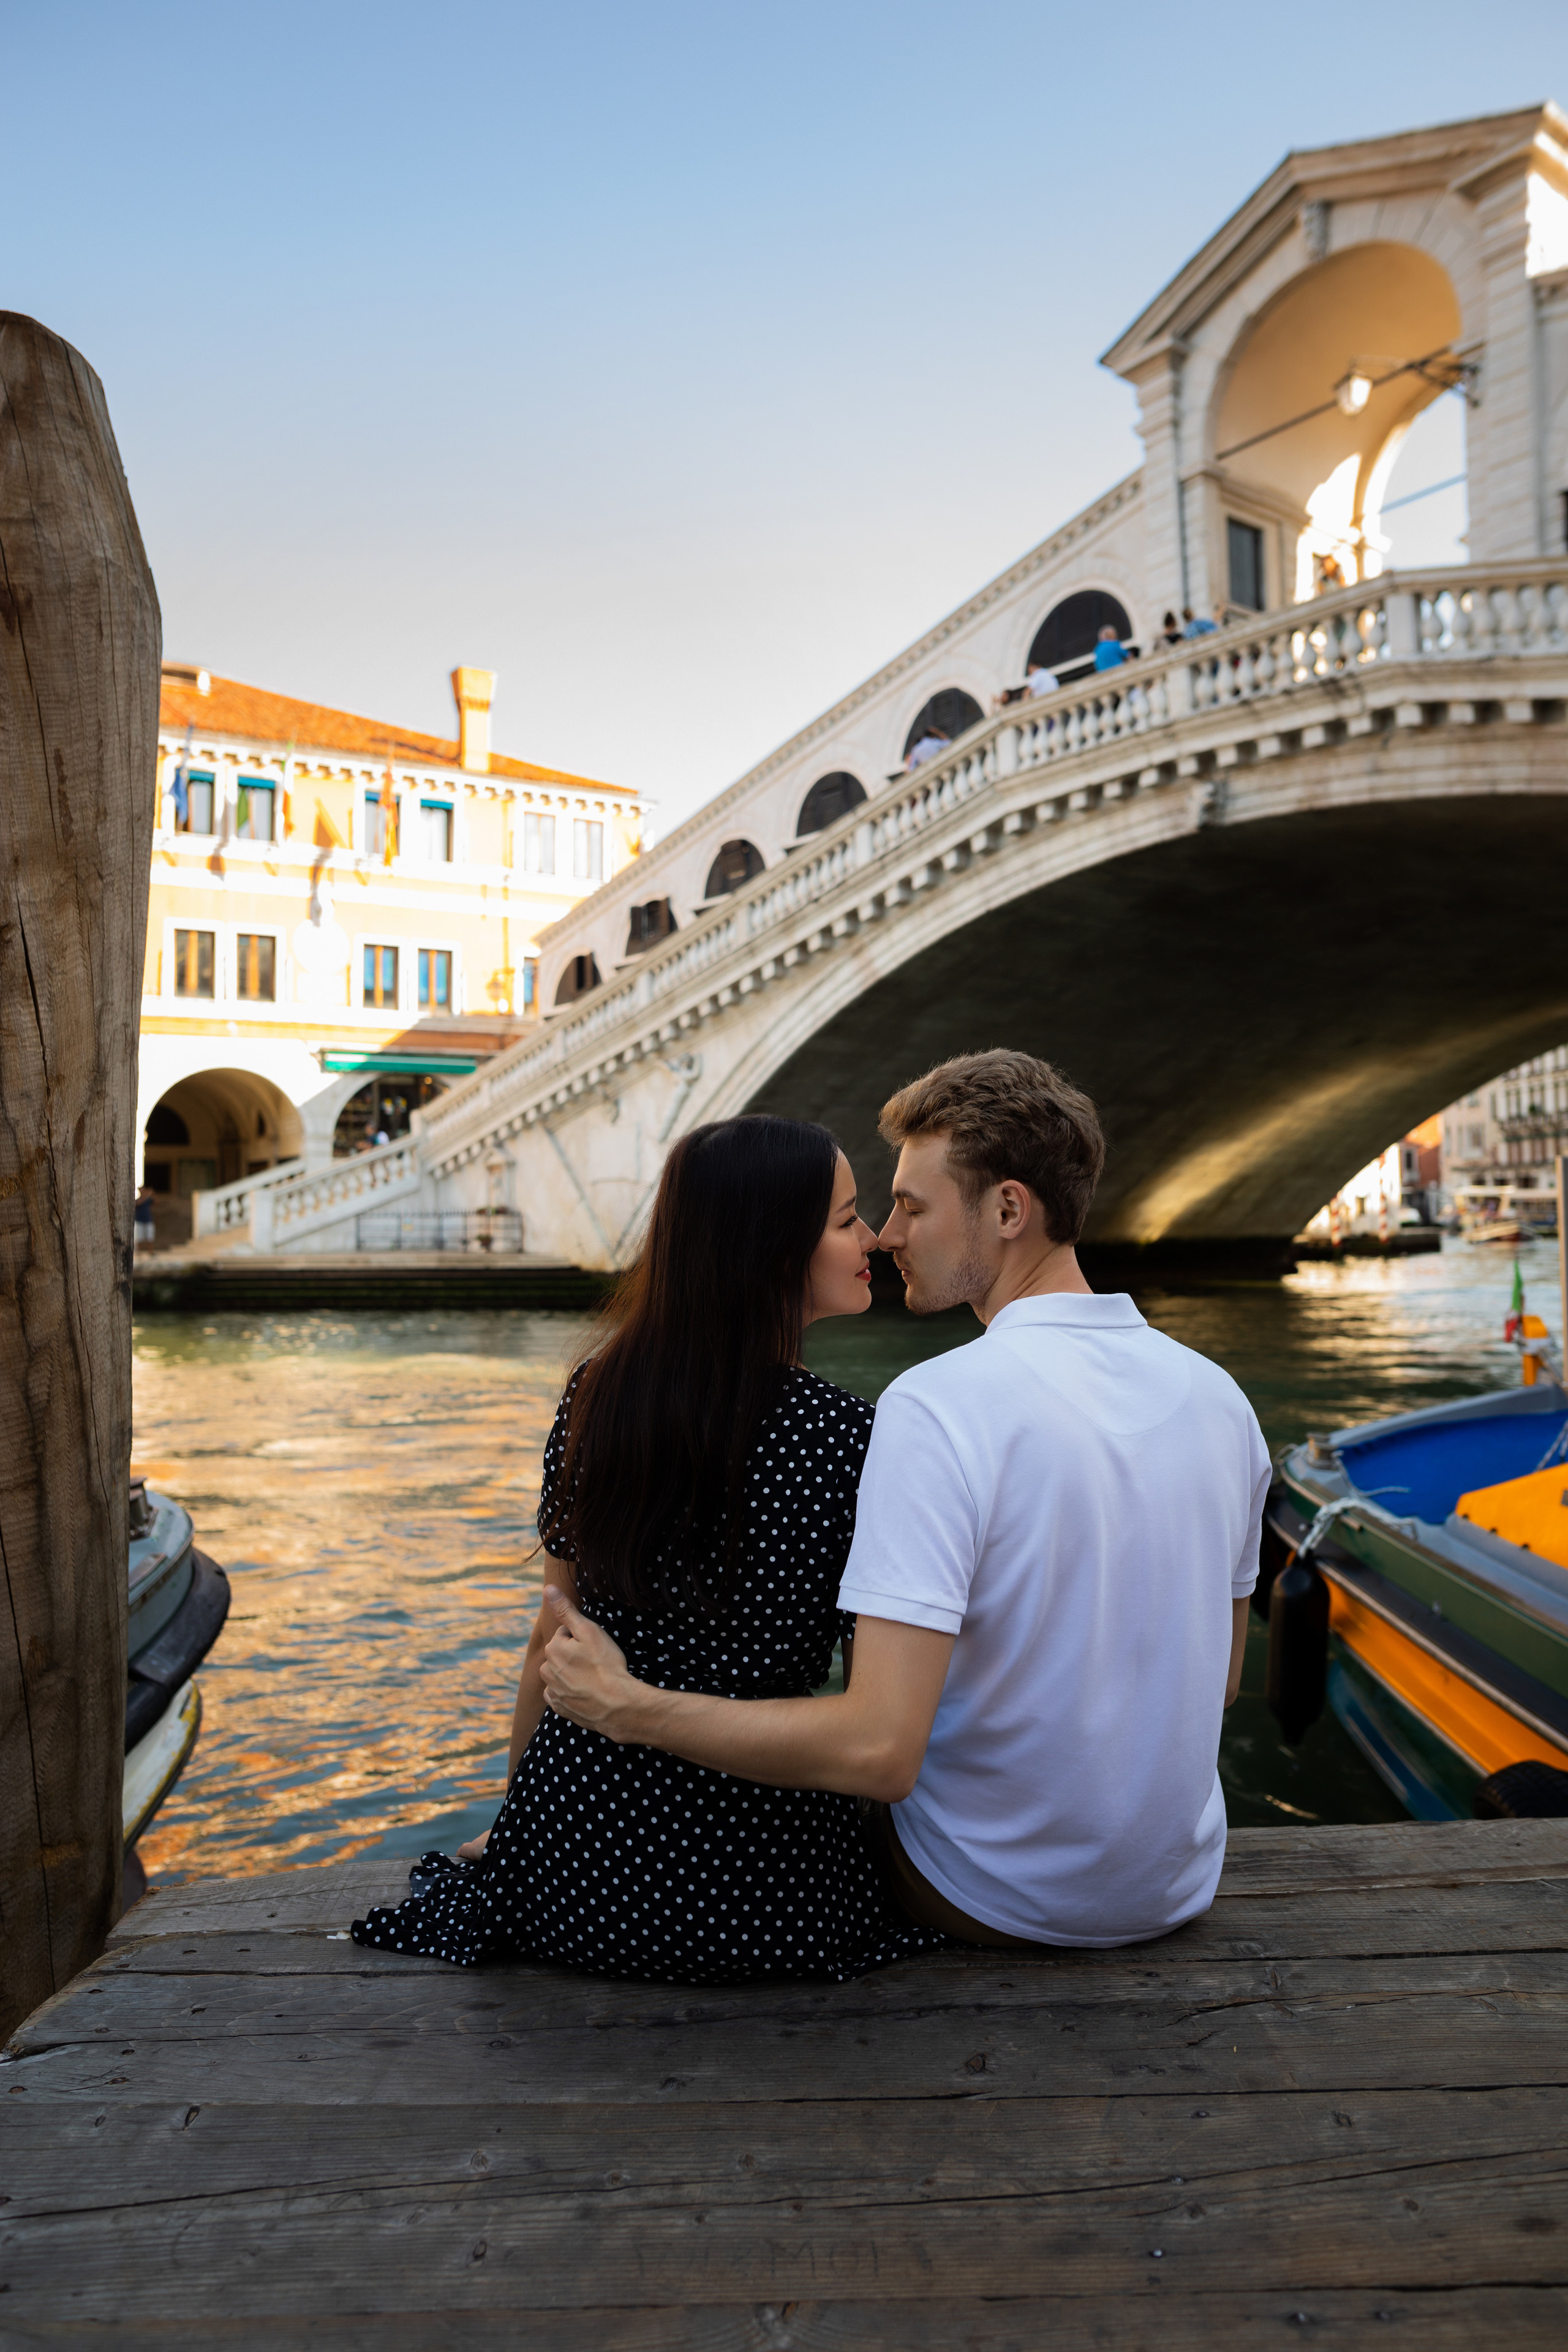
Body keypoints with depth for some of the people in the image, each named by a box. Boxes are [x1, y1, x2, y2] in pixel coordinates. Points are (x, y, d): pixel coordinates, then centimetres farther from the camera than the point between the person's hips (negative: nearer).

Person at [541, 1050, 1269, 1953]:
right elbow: (1217, 1682, 6)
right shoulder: (1220, 1395, -6)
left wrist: (627, 1706, -22)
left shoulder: (937, 1406, -27)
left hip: (991, 1901, -6)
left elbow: (878, 1751, -31)